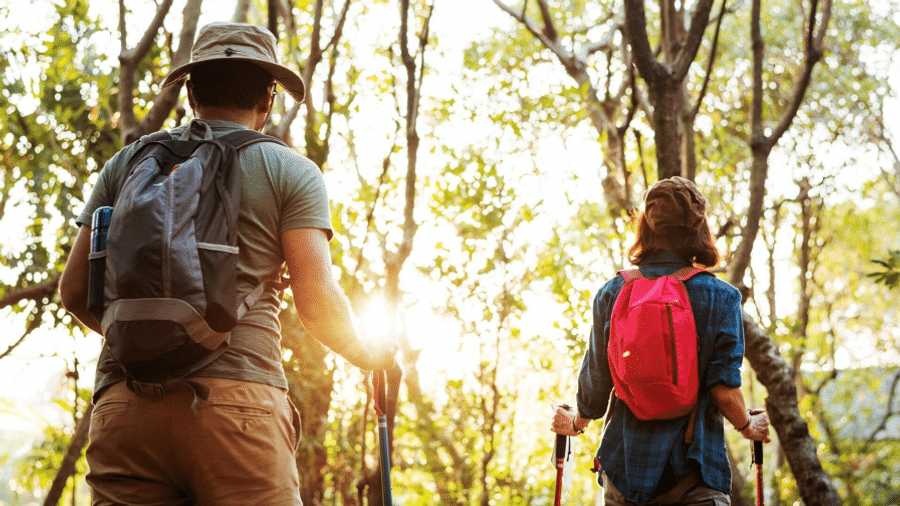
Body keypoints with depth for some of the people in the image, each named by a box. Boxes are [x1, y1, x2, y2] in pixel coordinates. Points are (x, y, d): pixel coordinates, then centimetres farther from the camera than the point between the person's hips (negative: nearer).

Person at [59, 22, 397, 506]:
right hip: (236, 397, -3)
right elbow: (318, 301, 0)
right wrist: (363, 353, 20)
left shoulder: (126, 163, 19)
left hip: (124, 401, 3)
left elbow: (75, 290, 16)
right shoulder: (290, 171, 10)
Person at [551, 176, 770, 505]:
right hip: (696, 475, -2)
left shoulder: (612, 294, 1)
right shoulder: (720, 297, -4)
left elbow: (595, 389, 3)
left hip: (626, 468, 3)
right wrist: (748, 427, 13)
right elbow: (724, 391, -9)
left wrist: (574, 422, 25)